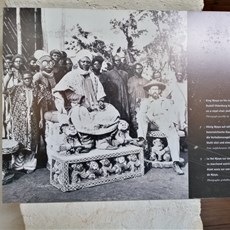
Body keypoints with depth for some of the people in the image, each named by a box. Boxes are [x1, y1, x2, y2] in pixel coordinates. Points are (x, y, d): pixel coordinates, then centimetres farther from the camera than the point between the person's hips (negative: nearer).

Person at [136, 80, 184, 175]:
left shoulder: (167, 101, 24)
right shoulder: (145, 102, 20)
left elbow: (173, 115, 13)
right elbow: (140, 115, 4)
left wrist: (173, 124, -6)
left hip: (165, 124, 0)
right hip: (150, 123, 1)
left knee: (174, 136, -28)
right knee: (142, 116, -26)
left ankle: (176, 163, -31)